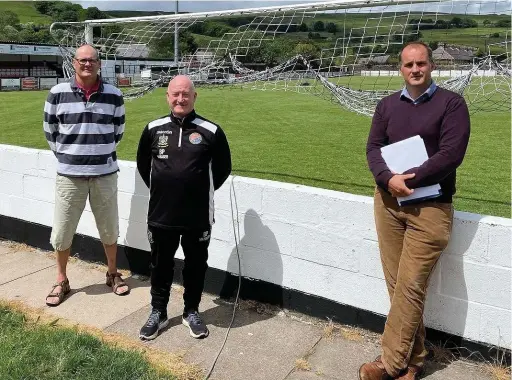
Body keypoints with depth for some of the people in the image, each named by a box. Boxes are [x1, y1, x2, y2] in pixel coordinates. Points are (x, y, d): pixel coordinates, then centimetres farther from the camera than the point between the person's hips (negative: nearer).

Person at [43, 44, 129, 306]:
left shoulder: (114, 95, -1)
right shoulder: (57, 93, -4)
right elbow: (50, 131, 8)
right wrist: (67, 155, 11)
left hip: (105, 173, 1)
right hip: (69, 174, 0)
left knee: (109, 228, 13)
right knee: (62, 231, 7)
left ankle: (112, 274, 33)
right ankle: (61, 281, 27)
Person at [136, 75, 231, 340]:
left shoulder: (210, 131, -7)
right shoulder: (153, 129, 0)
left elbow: (223, 168, 5)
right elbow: (143, 163, 15)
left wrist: (202, 191, 6)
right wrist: (159, 188, 11)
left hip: (198, 216, -1)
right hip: (161, 214, 2)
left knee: (195, 265, 14)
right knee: (161, 265, 15)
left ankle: (191, 312, 34)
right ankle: (158, 313, 34)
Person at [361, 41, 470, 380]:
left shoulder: (451, 103, -1)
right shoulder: (388, 105, 12)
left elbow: (452, 154, -12)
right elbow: (373, 148, 3)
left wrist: (409, 179, -17)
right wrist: (388, 178, -16)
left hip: (430, 207, -4)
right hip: (388, 202, 5)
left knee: (409, 287, -5)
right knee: (397, 285, 6)